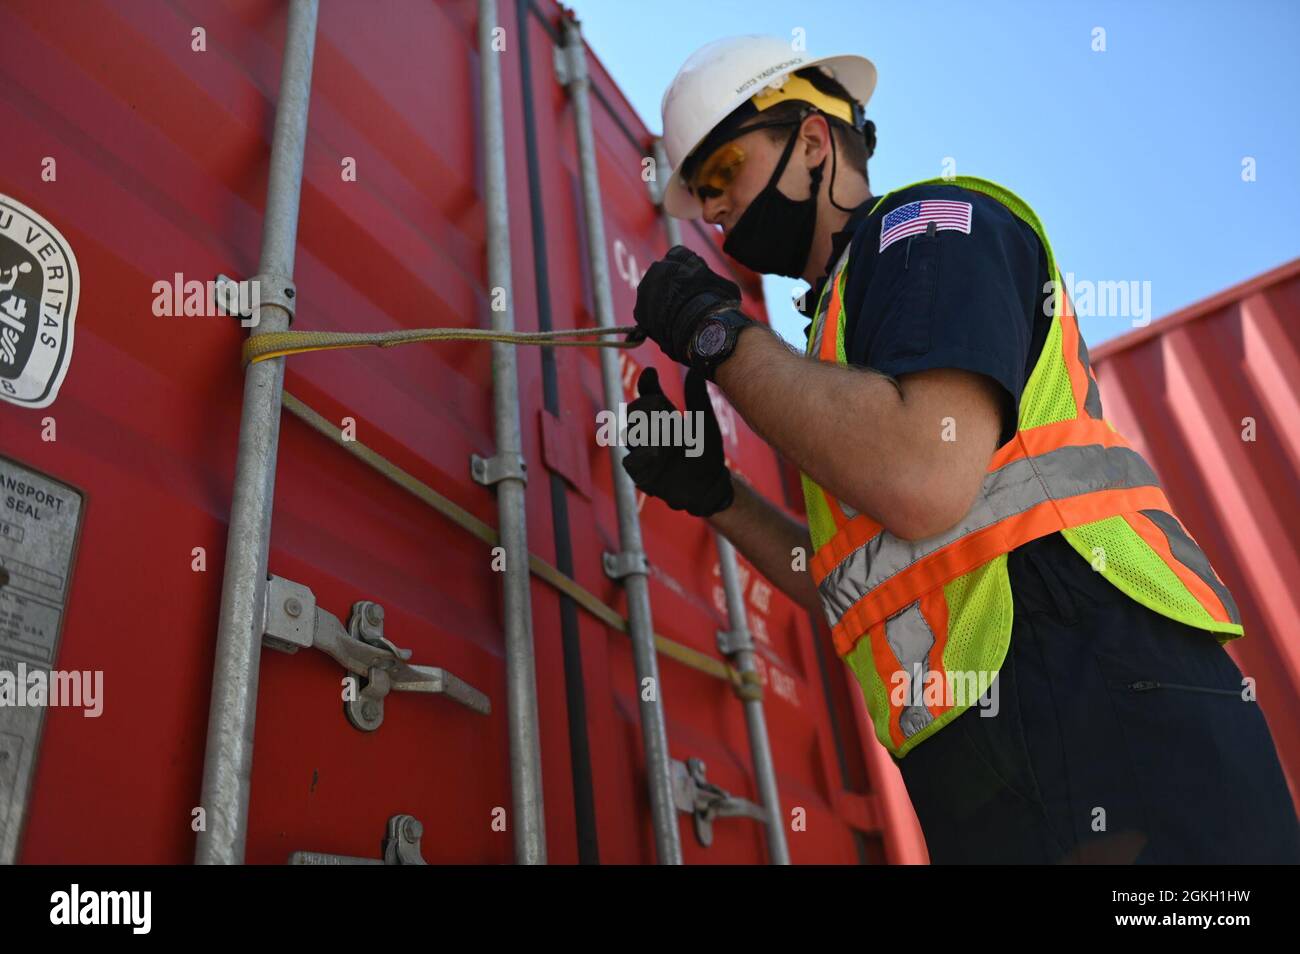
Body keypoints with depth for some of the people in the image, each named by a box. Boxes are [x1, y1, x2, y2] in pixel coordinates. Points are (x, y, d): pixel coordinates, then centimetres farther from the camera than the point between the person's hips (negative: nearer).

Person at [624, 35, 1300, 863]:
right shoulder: (855, 312, 22)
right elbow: (871, 588, 21)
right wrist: (713, 494, 10)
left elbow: (924, 484, -23)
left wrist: (720, 333, -10)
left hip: (1096, 716, -9)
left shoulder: (932, 224, -3)